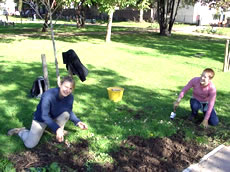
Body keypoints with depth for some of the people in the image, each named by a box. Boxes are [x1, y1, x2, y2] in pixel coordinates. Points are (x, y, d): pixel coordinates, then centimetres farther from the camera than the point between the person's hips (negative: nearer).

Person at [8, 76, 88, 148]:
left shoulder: (70, 97, -20)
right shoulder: (48, 95, -36)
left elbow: (70, 112, -5)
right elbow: (45, 116, -32)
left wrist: (77, 122, -21)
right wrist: (56, 128, -42)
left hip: (55, 117, 5)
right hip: (41, 118, -4)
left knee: (66, 114, -28)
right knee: (30, 145, -13)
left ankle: (59, 133, -1)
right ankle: (21, 131, 18)